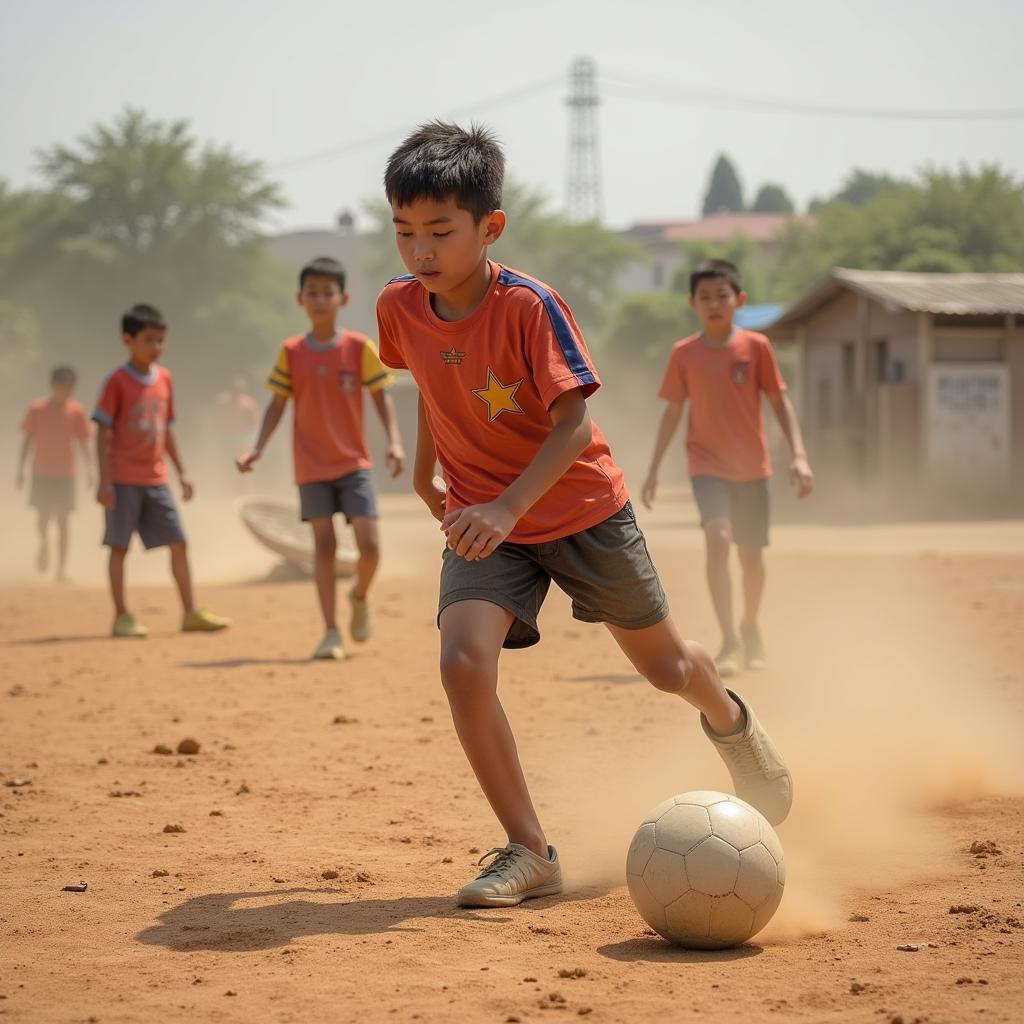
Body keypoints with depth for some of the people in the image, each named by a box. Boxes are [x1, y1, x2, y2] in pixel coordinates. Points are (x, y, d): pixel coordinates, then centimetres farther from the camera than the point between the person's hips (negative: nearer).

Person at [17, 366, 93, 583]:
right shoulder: (37, 409, -3)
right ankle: (44, 543, 30)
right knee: (43, 516, -2)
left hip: (66, 473, 0)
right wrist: (21, 469, -2)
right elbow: (27, 440, 2)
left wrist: (89, 470, -6)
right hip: (42, 473, 0)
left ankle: (62, 567, 0)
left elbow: (83, 443, 3)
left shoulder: (76, 412, -2)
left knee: (63, 520, -3)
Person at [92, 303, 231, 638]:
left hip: (156, 479, 6)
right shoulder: (117, 382, -8)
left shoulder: (164, 379, 9)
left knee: (178, 543, 2)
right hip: (123, 480, -6)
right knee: (119, 545, -1)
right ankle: (121, 616, 5)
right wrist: (104, 480, -15)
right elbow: (103, 433, -9)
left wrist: (182, 472, 16)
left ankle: (190, 613, 6)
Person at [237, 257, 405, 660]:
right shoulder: (291, 352, 0)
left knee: (369, 546, -9)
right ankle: (331, 632, 6)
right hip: (312, 467, 1)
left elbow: (381, 397, -2)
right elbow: (277, 405, 5)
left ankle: (360, 596, 22)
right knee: (324, 545, 0)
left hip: (354, 463, -1)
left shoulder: (360, 348, -3)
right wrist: (258, 449, -6)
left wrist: (394, 442, -15)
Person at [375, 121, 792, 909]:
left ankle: (730, 721, 52)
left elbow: (573, 426, -25)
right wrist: (425, 469, 17)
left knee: (666, 666, 14)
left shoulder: (528, 307, -24)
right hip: (481, 520, 3)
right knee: (465, 662, -23)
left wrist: (507, 508, -36)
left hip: (580, 509, -3)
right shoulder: (400, 308, -9)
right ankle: (529, 853, -11)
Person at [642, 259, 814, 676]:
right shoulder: (684, 353, -2)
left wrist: (799, 456, -10)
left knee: (751, 555, 8)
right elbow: (673, 411, 6)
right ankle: (729, 641, -23)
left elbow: (779, 402, -1)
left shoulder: (756, 346, -5)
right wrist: (653, 469, 6)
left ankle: (750, 626, 36)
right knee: (718, 537, -23)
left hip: (751, 466, 1)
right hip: (707, 464, -1)